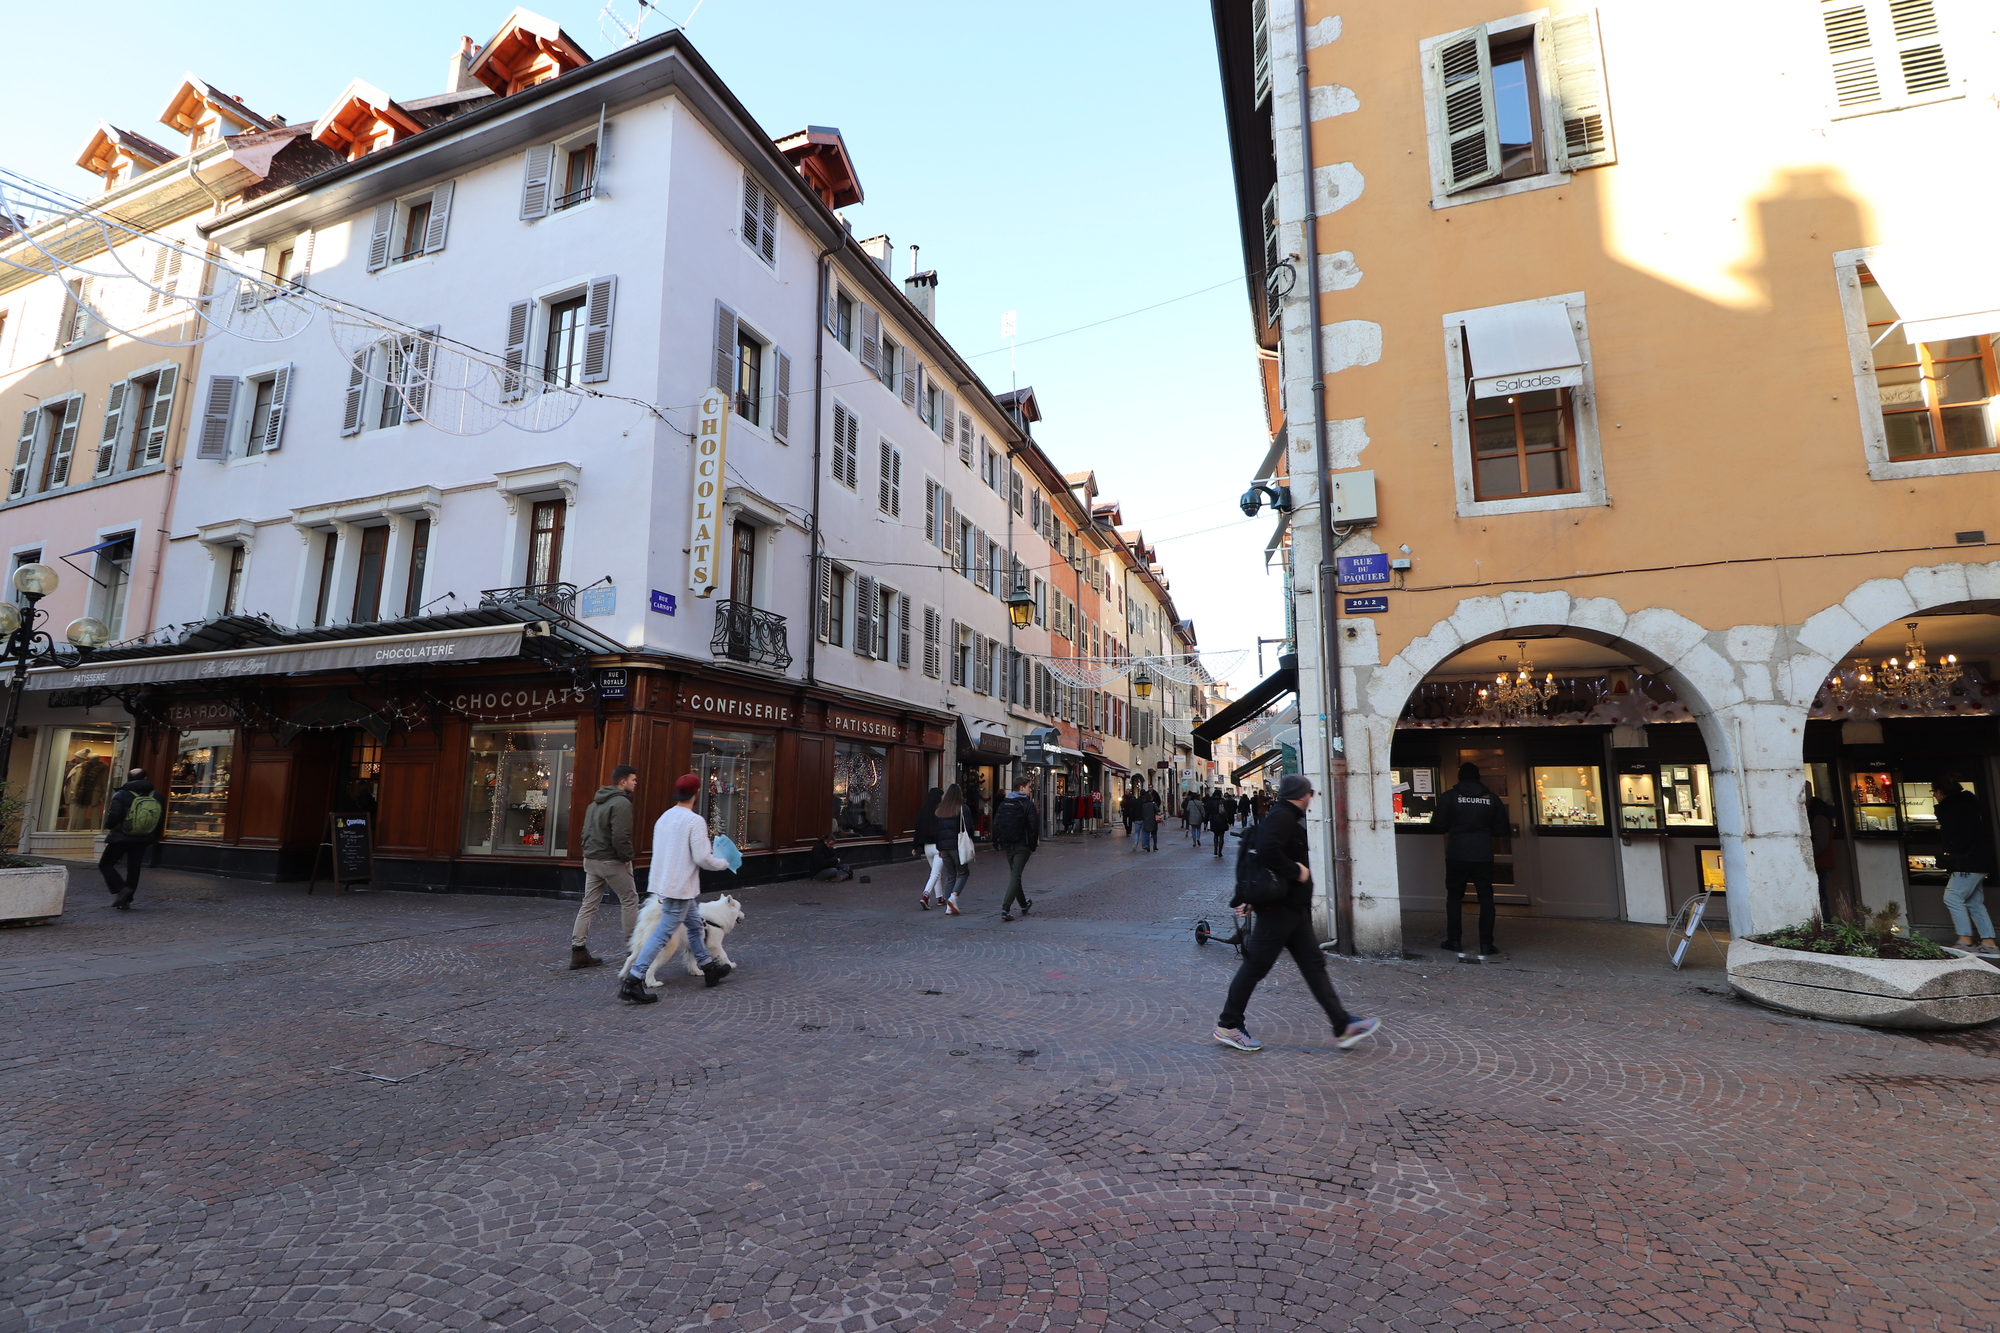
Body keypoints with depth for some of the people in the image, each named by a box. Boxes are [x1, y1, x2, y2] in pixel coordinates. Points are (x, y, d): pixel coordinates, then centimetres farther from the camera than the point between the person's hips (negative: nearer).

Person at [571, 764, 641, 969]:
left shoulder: (595, 802, 15)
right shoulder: (621, 803, -16)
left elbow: (586, 832, 18)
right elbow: (620, 837, -24)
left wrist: (589, 852, 16)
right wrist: (627, 858, -12)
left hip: (591, 860, 8)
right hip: (612, 862, -8)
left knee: (589, 904, 10)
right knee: (629, 899, 7)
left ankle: (578, 950, 9)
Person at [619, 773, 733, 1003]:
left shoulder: (664, 818, 8)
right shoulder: (695, 821, -17)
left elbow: (661, 852, 14)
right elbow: (702, 858, -19)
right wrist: (724, 863, 0)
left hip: (662, 883, 9)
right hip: (681, 888, -9)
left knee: (695, 925, 21)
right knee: (662, 935, -5)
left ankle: (709, 967, 34)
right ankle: (632, 981, -5)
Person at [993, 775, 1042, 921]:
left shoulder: (1003, 804, 8)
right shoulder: (1028, 804, -8)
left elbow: (996, 824, 7)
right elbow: (1033, 827, -12)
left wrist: (997, 843, 11)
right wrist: (1033, 845, -4)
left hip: (1007, 845, 6)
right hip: (1021, 845, -6)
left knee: (1014, 874, 19)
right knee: (1015, 876, -6)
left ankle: (1024, 905, 33)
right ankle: (1006, 909, -16)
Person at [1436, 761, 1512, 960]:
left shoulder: (1449, 797, -4)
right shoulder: (1492, 799, 4)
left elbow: (1438, 825, -5)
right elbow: (1501, 830, 6)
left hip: (1457, 855, -1)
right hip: (1484, 855, 2)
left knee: (1454, 896, 10)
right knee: (1486, 898, 9)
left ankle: (1455, 941, 10)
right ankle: (1486, 945, 8)